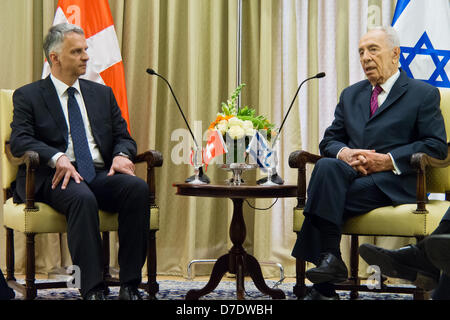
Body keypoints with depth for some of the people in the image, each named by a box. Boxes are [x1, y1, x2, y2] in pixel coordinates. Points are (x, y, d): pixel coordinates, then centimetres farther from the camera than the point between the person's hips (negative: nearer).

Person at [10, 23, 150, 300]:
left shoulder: (102, 93, 22)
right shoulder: (28, 96, 9)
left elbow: (123, 137, 17)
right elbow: (20, 141, -6)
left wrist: (121, 155, -9)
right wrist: (58, 158, -25)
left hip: (101, 174, 4)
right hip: (57, 176, -4)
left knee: (137, 187, -28)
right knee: (82, 198, -38)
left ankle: (130, 285, -26)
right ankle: (93, 289, -36)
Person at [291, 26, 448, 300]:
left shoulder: (424, 94, 7)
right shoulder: (351, 95, 23)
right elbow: (329, 140, 19)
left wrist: (388, 161, -14)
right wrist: (344, 153, -7)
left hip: (394, 183, -5)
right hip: (352, 173, 5)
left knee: (328, 197, -30)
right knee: (326, 166, -31)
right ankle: (329, 258, -29)